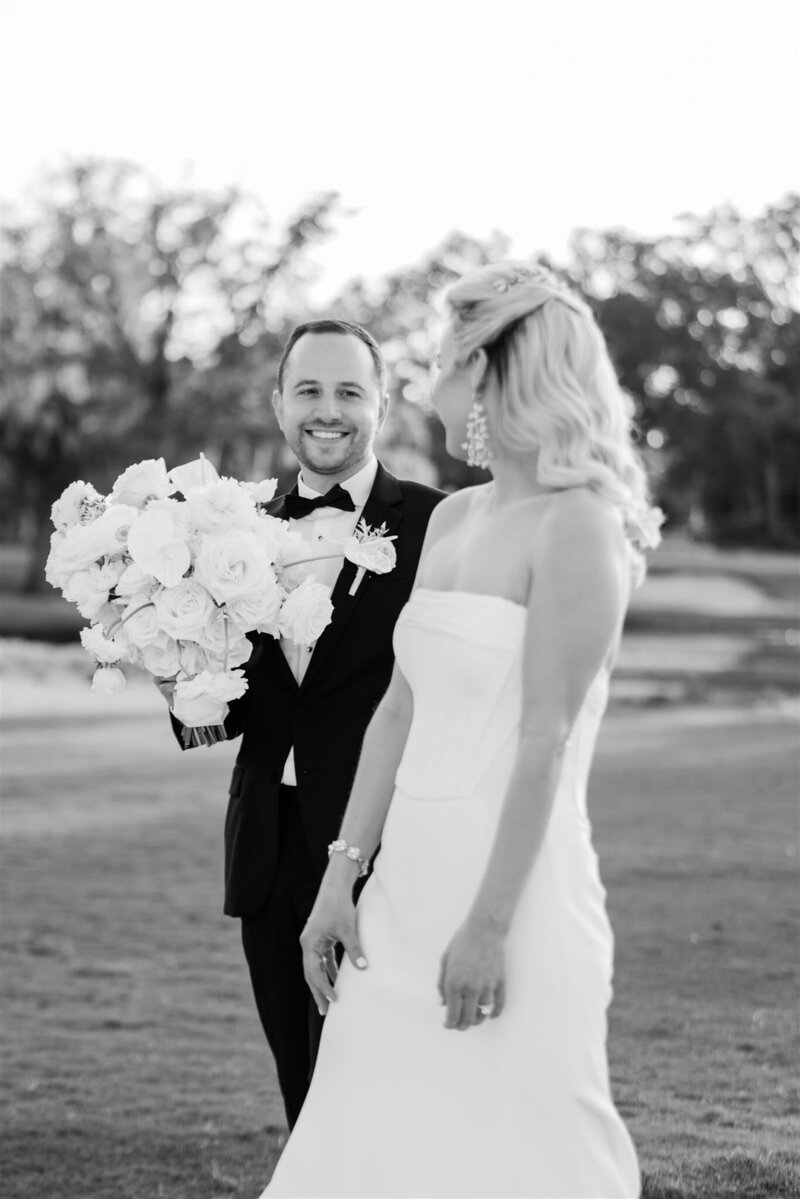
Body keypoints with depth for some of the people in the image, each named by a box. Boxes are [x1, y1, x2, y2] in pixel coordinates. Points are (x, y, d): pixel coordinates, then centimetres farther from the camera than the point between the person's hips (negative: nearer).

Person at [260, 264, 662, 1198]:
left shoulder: (578, 525, -10)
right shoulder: (452, 519, 13)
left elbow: (545, 741, -15)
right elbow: (399, 710, 13)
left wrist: (490, 922, -18)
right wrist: (343, 873, 8)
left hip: (515, 880, -7)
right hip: (410, 880, 7)